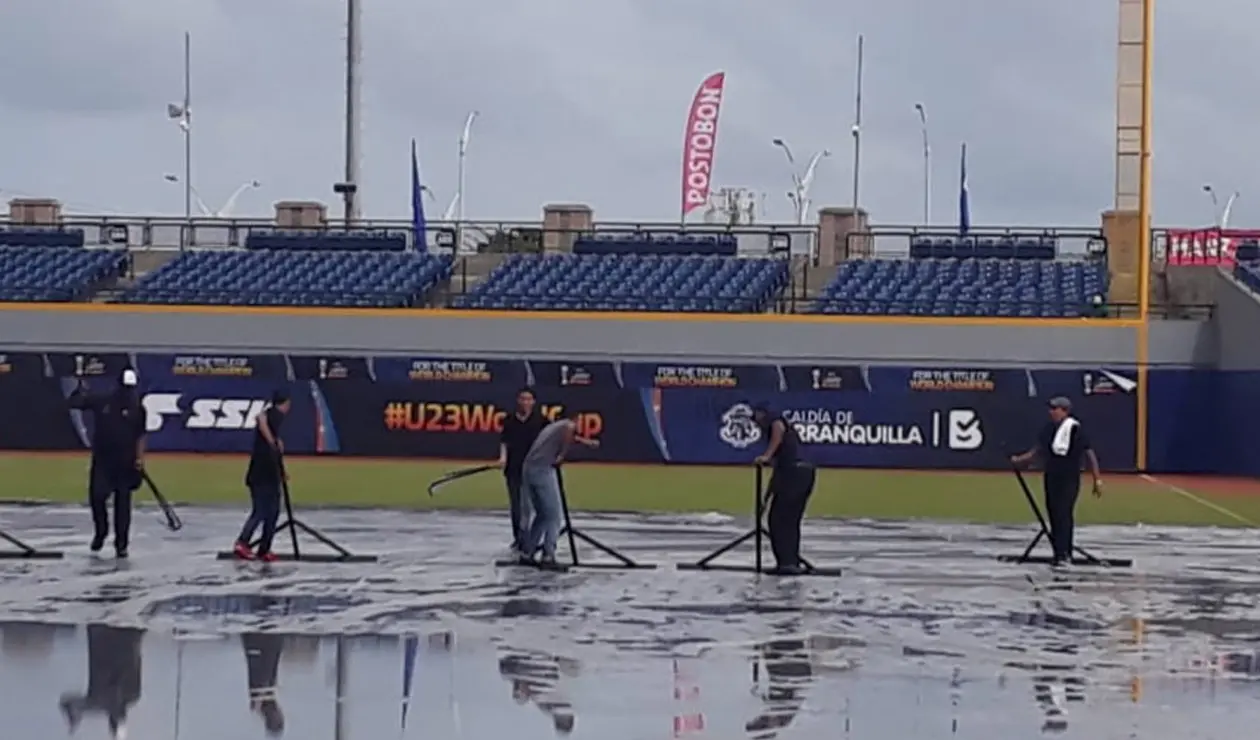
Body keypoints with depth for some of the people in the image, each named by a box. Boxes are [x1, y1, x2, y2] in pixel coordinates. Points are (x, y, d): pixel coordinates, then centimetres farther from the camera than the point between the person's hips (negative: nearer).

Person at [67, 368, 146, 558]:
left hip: (125, 463, -1)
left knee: (122, 503, 3)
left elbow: (139, 436, 1)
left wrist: (139, 459, -8)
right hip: (102, 460, 1)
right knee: (96, 497, -6)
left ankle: (121, 544, 11)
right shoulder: (101, 401, 0)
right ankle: (100, 533, 20)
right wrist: (80, 387, -13)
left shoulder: (137, 410, -1)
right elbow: (74, 403, 2)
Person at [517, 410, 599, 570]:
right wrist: (562, 455, -13)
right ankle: (548, 557, -8)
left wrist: (588, 442, 62)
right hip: (543, 470, -8)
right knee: (554, 515, -1)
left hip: (527, 469, 8)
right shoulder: (568, 425, 5)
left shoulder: (553, 426, 30)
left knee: (542, 515, 19)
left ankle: (526, 554, 19)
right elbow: (570, 431, -22)